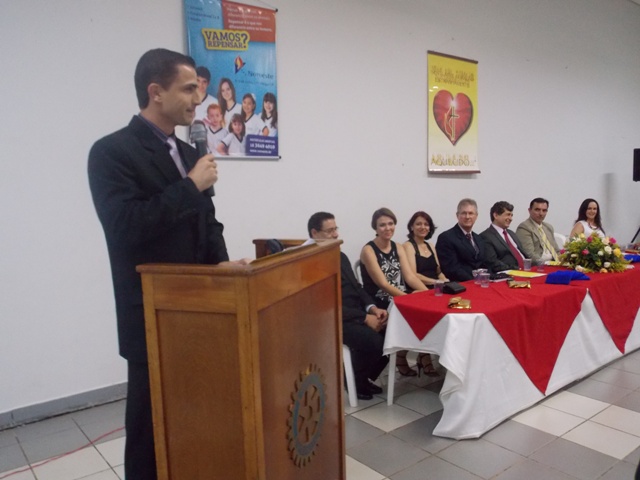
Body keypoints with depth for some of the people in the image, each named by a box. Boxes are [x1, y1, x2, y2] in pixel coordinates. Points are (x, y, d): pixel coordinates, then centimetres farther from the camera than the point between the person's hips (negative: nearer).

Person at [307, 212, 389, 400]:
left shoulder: (340, 256, 15)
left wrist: (372, 308, -4)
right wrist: (365, 318, -20)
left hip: (358, 313, 9)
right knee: (373, 341, -28)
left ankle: (366, 377, 12)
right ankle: (355, 381, 2)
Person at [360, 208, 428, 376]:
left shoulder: (398, 248, 10)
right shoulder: (368, 250, -9)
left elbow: (410, 276, 1)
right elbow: (383, 284, -16)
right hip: (380, 305, -6)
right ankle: (401, 359, -1)